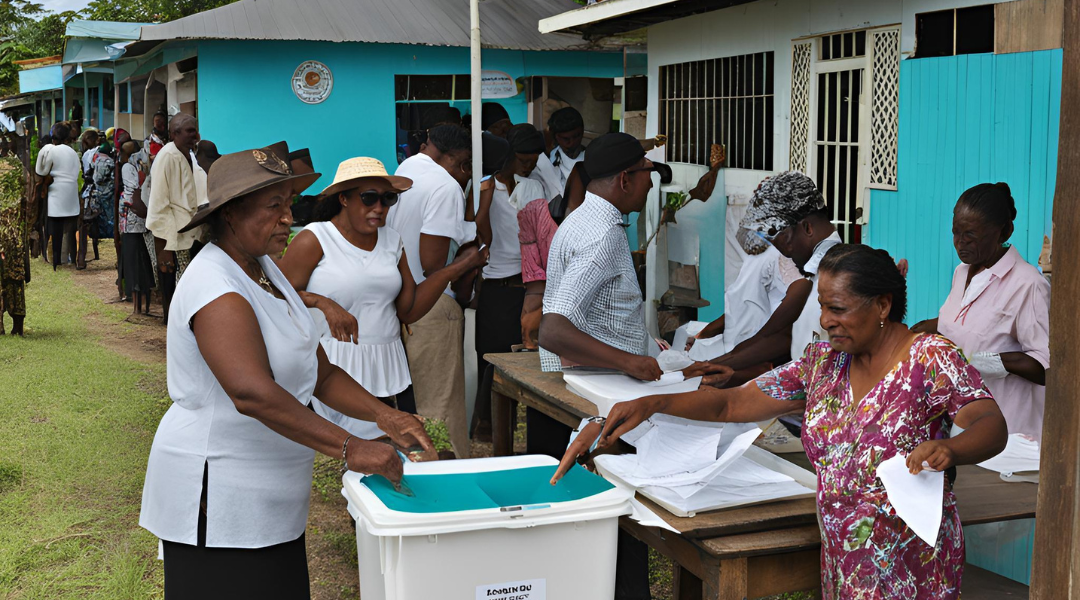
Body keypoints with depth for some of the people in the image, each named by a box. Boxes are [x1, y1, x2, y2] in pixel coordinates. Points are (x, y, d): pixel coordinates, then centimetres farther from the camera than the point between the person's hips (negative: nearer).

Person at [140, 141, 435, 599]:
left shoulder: (265, 271, 11)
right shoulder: (217, 290, -20)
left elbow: (320, 373, 10)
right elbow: (253, 393, -34)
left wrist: (383, 415, -5)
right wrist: (349, 448, -35)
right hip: (218, 505, -9)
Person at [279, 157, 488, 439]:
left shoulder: (392, 241, 15)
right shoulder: (314, 240, -3)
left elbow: (408, 311, 10)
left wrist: (455, 269, 4)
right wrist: (322, 303, -24)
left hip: (385, 370, 5)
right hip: (331, 373, -5)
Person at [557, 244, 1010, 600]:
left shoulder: (931, 359, -12)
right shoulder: (824, 362, 5)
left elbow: (992, 425, -23)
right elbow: (734, 403, 5)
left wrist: (949, 449, -46)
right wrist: (651, 404, -8)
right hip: (841, 562, 5)